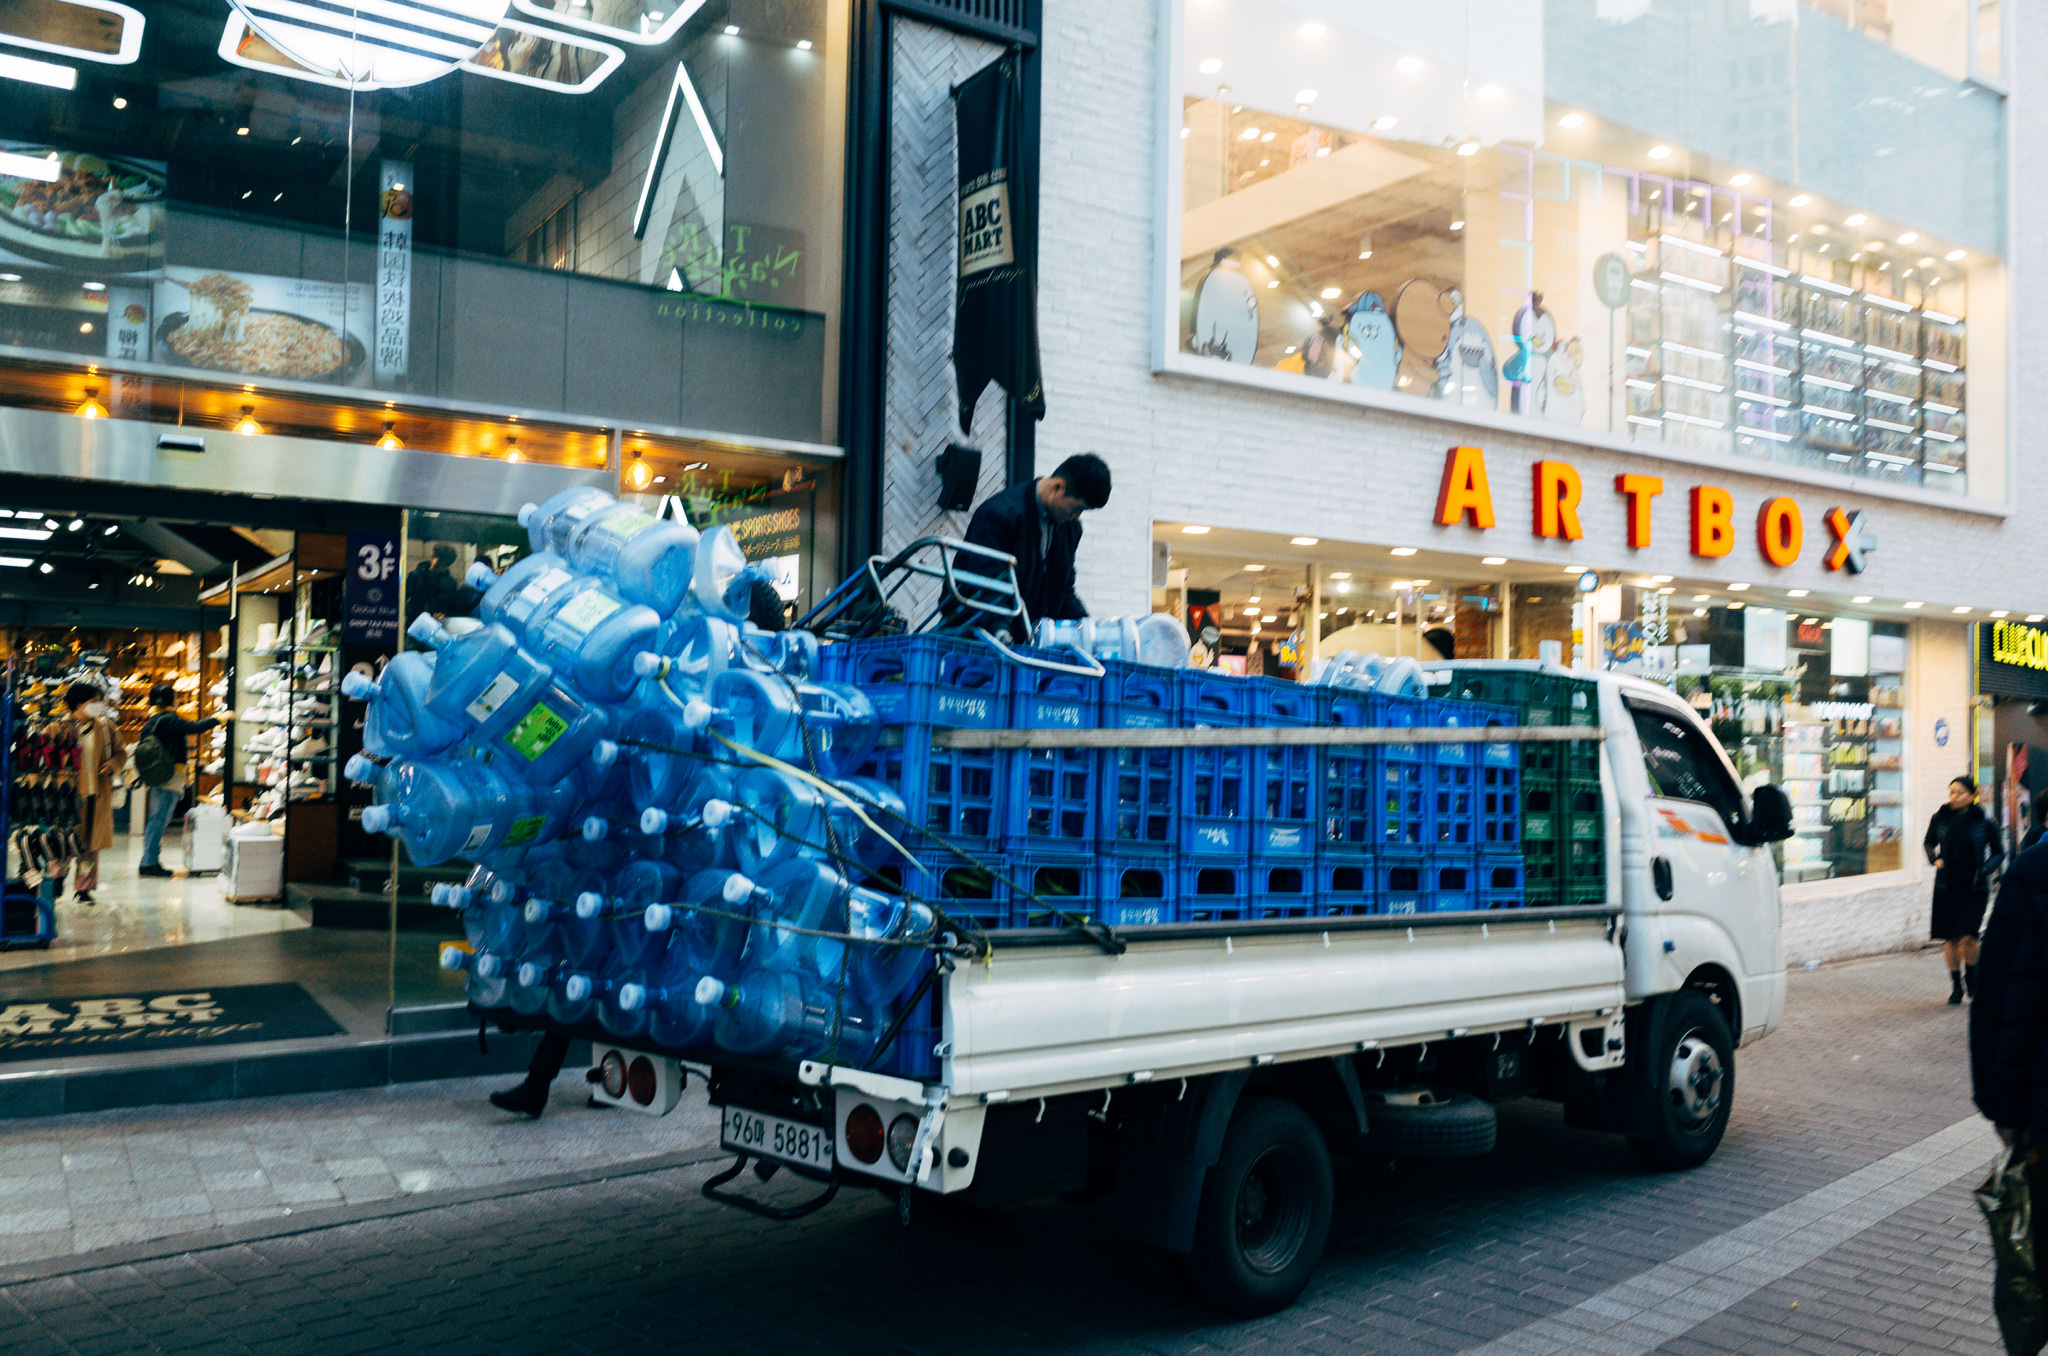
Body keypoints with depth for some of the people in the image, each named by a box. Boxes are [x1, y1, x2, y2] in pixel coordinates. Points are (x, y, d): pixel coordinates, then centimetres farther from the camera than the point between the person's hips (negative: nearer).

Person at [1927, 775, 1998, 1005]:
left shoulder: (1983, 823, -4)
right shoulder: (1940, 818, 1)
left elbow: (1997, 853, 8)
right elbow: (1928, 843, 18)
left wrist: (1985, 869, -9)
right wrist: (1935, 858, -1)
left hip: (1974, 888, -2)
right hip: (1946, 886, 2)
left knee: (1967, 937, -12)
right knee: (1949, 938, 5)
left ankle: (1971, 978, 15)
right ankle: (1956, 986, 20)